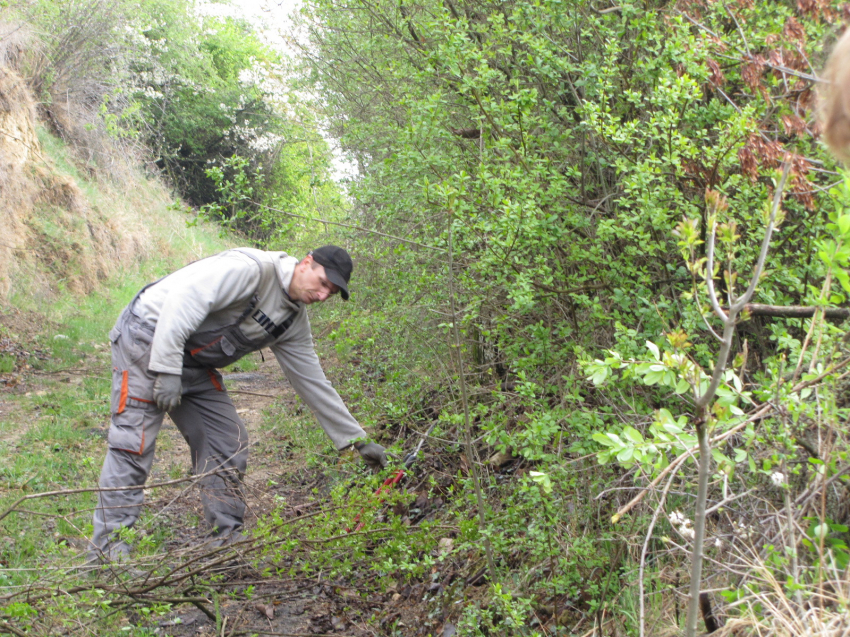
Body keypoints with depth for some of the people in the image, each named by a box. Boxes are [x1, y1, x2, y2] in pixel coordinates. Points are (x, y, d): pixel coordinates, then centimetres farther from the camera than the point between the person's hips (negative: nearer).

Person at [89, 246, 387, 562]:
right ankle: (108, 545, -7)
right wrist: (167, 369, -31)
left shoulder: (294, 322, 5)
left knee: (228, 443, 3)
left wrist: (358, 441, 9)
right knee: (134, 440, -13)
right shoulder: (251, 268, -22)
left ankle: (228, 539, 10)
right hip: (148, 335, -9)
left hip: (195, 363, 9)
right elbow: (183, 298, -28)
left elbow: (313, 383, 10)